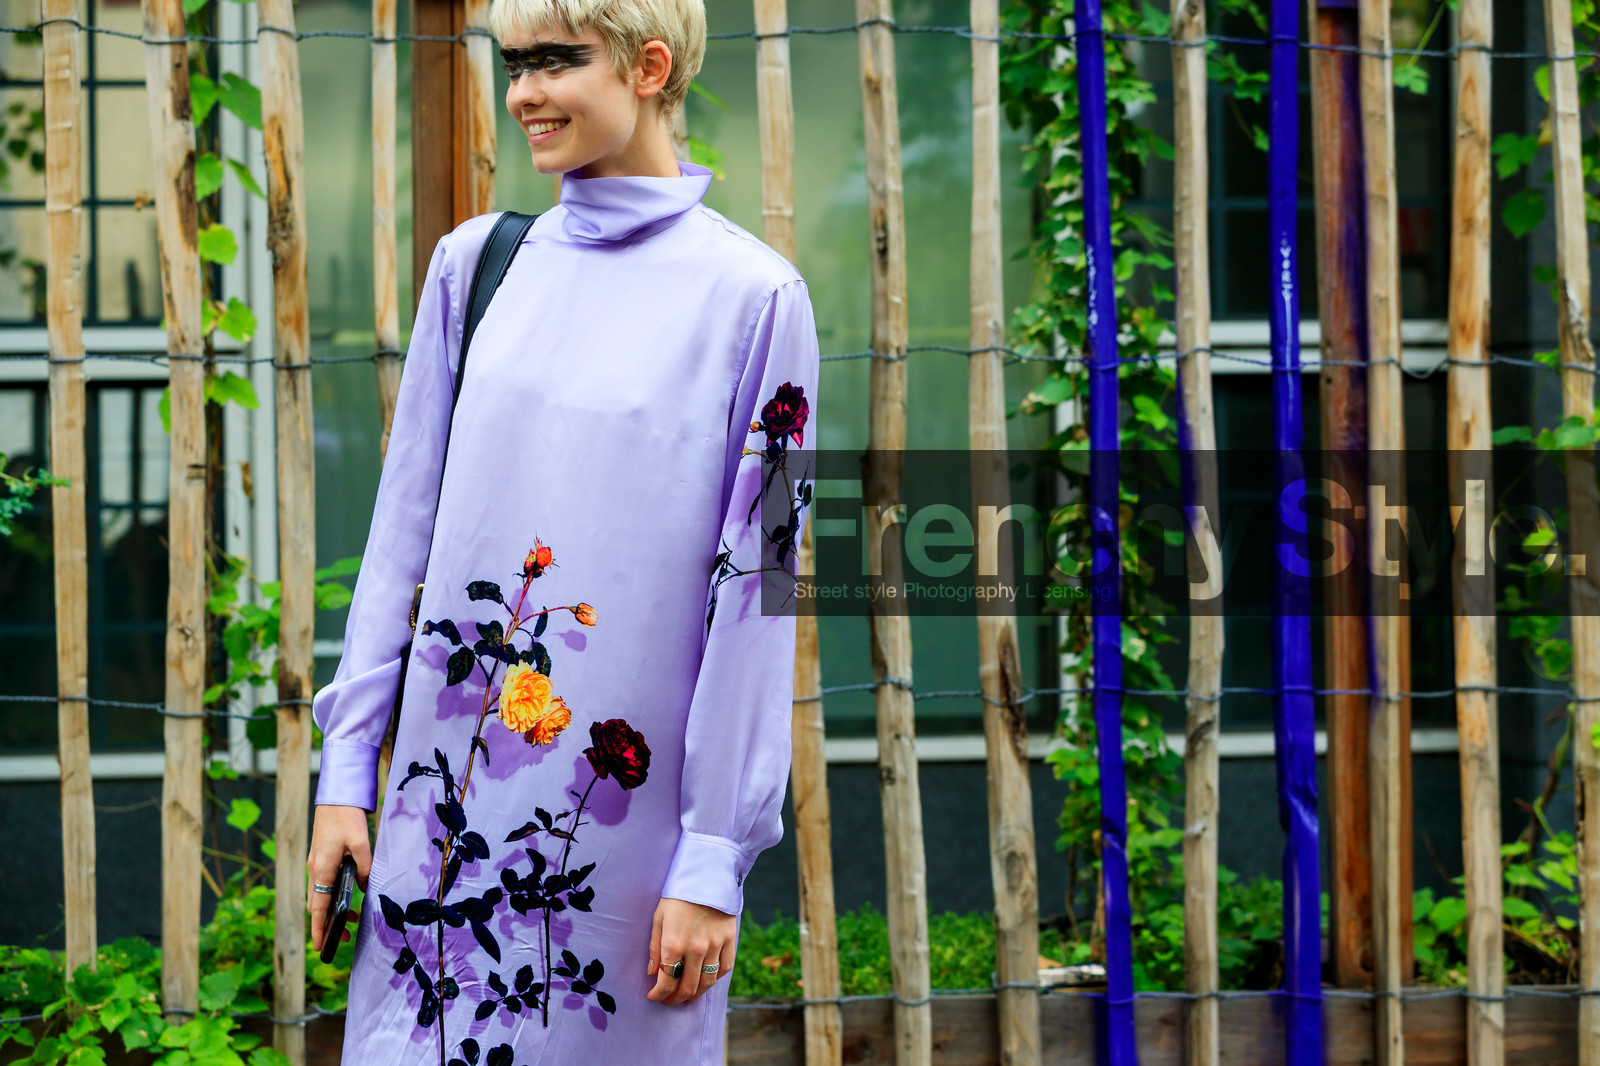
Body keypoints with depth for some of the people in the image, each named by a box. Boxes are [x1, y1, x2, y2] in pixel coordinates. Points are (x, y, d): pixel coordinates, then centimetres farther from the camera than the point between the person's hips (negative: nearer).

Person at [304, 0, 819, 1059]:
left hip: (626, 812, -4)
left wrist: (718, 859, -8)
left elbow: (755, 592, -6)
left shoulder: (753, 295, -5)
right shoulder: (477, 261, 8)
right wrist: (347, 769, 6)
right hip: (450, 783, 4)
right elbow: (405, 525, 10)